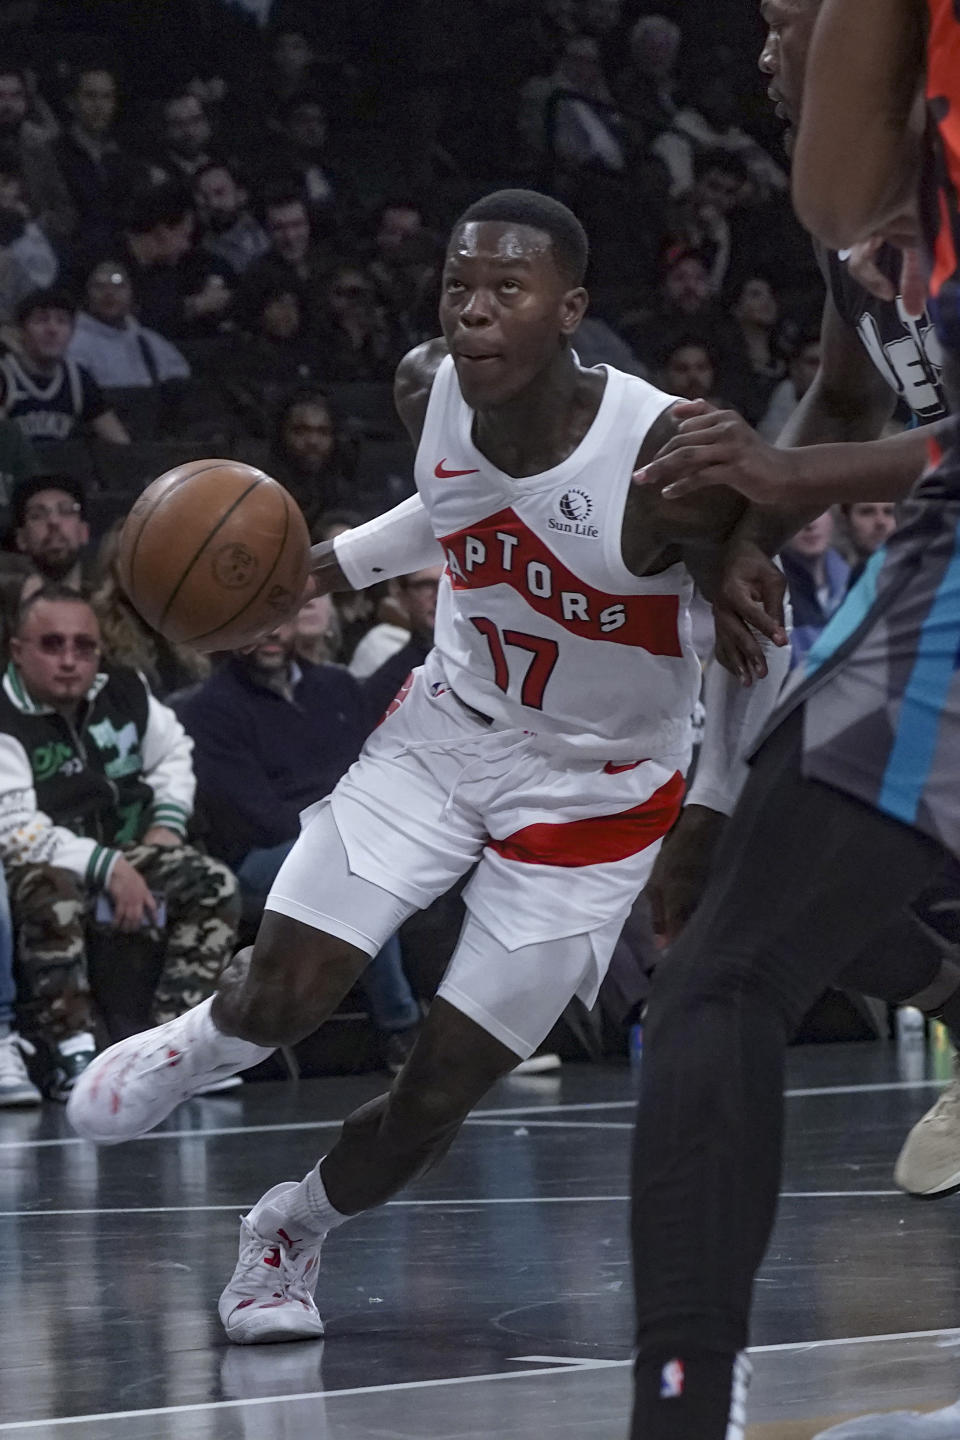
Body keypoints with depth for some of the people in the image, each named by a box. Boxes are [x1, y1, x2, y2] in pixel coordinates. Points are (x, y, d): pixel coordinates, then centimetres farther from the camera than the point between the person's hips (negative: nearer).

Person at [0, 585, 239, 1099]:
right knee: (51, 898, -40)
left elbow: (173, 750, 27)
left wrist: (167, 822, 9)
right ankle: (71, 1053, -37)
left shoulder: (123, 694, 8)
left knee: (214, 884, -12)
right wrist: (106, 868, -25)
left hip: (119, 854, 7)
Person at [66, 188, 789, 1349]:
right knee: (278, 998, -10)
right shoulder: (427, 390, -13)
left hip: (598, 789, -3)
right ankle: (202, 1041, 26)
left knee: (436, 1099, -3)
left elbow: (758, 641, -15)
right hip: (446, 729, 3)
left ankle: (293, 1228, 27)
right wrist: (334, 565, 0)